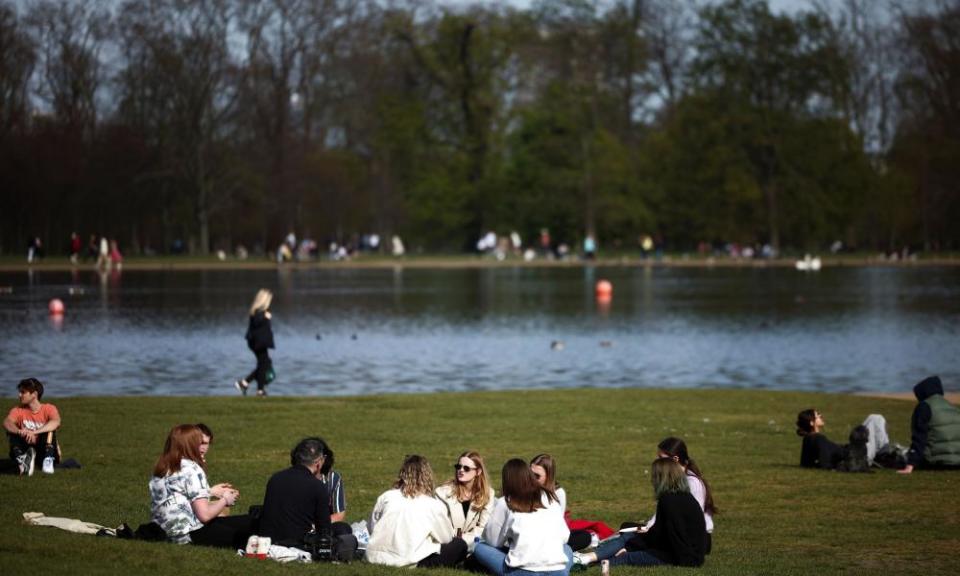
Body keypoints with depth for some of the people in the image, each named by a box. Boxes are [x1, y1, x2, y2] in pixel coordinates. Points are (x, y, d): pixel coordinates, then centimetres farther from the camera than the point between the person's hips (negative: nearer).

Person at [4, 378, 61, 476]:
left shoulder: (49, 409, -7)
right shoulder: (18, 410, 1)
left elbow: (56, 422, -31)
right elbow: (6, 423, -21)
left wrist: (33, 432, -45)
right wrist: (19, 431, -44)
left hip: (45, 450, -2)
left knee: (49, 428, -25)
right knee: (11, 432, -20)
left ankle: (48, 460, -37)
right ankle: (21, 459, -41)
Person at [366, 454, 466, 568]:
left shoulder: (386, 497, 7)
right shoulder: (434, 504, -1)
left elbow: (371, 528, 13)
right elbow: (446, 537, 10)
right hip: (409, 562, -5)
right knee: (460, 545, 9)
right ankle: (421, 566, -1)